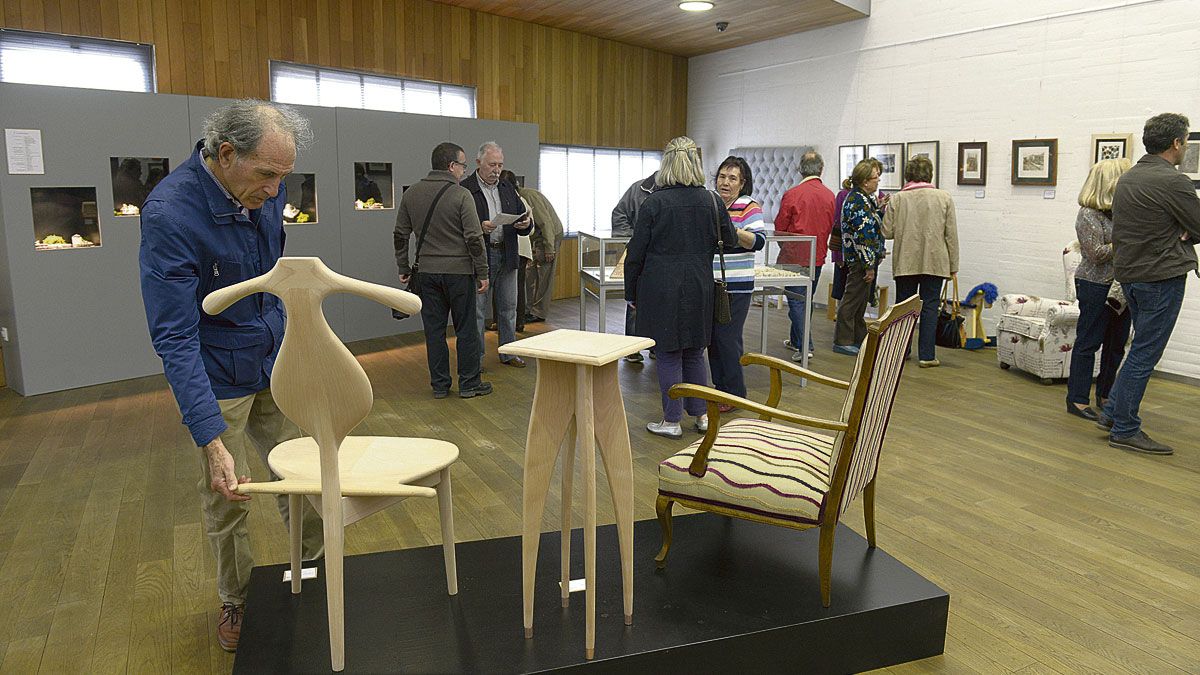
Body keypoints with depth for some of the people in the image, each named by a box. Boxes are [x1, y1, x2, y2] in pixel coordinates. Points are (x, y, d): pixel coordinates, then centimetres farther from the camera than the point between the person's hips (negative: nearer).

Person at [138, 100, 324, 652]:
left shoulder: (265, 189, -8)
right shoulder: (169, 213, -28)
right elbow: (175, 338, -30)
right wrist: (212, 440, -34)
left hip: (276, 363, 5)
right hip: (217, 377, -5)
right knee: (226, 499, 8)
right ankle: (235, 600, 31)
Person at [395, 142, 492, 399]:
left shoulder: (411, 194, 6)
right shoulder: (461, 195, -10)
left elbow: (401, 235, 9)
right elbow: (474, 238, -13)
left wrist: (403, 268, 18)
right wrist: (482, 274, -6)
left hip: (427, 272, 5)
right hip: (459, 271, -5)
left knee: (433, 330, 10)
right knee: (466, 329, 5)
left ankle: (439, 385, 16)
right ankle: (469, 384, 12)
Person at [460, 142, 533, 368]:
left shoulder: (508, 189, 14)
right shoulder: (464, 190, -6)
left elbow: (522, 218, 15)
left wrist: (525, 225, -8)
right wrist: (479, 228, -26)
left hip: (507, 255, 6)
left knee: (508, 307, 13)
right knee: (478, 309, 2)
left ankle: (508, 353, 24)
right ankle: (476, 356, 12)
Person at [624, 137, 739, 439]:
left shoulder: (654, 202, -10)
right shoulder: (710, 201, 0)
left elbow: (636, 253, -7)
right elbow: (730, 239, 13)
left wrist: (631, 292, 3)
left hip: (661, 288, -4)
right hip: (699, 288, 4)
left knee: (668, 354, 5)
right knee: (694, 351, 17)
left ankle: (672, 421, 13)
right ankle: (701, 414, 25)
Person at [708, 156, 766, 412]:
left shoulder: (750, 208, -6)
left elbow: (759, 242, -20)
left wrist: (732, 230, -32)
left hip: (736, 287, -6)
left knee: (727, 339, -3)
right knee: (712, 338, 12)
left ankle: (735, 393, 11)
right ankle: (719, 388, 26)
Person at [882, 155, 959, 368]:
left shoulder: (896, 199, -3)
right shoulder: (944, 198, -2)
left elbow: (887, 232, -2)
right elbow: (951, 235, -1)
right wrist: (953, 266, 5)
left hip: (905, 262, 1)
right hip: (934, 262, -1)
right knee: (930, 307, 4)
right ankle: (927, 355, 5)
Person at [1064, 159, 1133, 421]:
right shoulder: (1089, 215, -12)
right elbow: (1097, 254, -17)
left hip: (1120, 287, 8)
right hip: (1096, 286, -8)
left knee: (1116, 343, 12)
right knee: (1089, 342, -2)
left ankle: (1105, 396, 24)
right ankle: (1077, 399, 5)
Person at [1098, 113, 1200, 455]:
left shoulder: (1126, 179, 10)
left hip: (1128, 273, 8)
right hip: (1161, 276, -8)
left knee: (1144, 348, 19)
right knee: (1144, 354, -2)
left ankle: (1112, 412, 20)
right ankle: (1124, 429, 3)